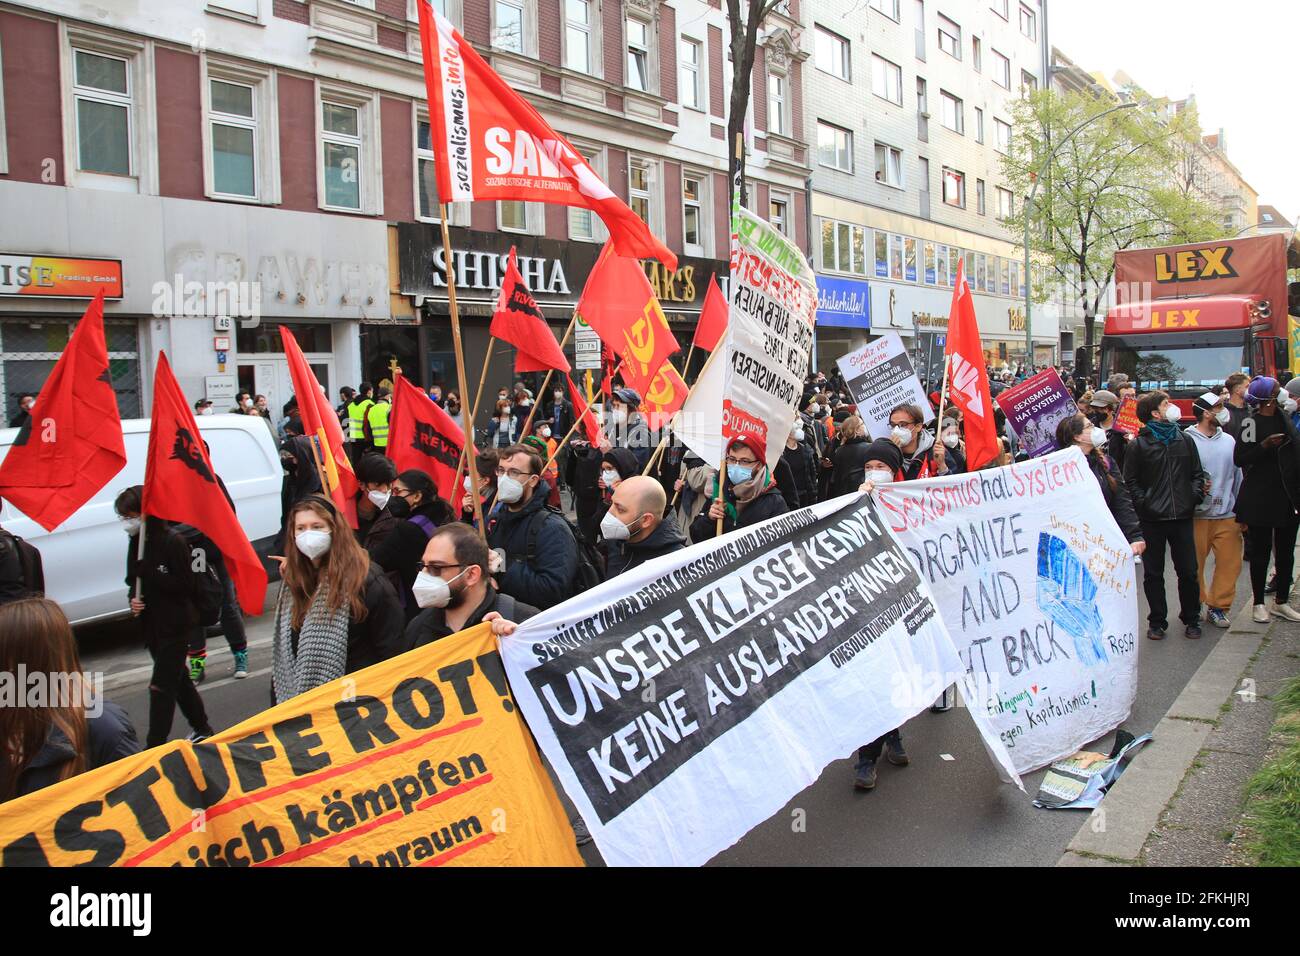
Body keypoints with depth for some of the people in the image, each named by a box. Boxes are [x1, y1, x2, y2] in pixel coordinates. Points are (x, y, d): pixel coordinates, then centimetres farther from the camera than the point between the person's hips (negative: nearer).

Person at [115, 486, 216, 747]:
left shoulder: (173, 541, -17)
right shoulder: (137, 542, 5)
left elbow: (185, 585, -18)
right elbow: (134, 578, 15)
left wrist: (148, 573, -25)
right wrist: (134, 599, -5)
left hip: (176, 625, -8)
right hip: (152, 624, 8)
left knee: (161, 685, -7)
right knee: (178, 678, 18)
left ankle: (155, 745, -2)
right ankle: (202, 729, 32)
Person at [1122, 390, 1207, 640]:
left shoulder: (1185, 440, 9)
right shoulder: (1139, 445, -2)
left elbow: (1197, 473, 14)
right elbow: (1130, 481, -1)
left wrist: (1195, 496, -1)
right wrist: (1143, 503, -13)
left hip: (1182, 516, 3)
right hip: (1152, 519, -3)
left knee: (1188, 571, 8)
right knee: (1153, 573, 6)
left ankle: (1191, 619, 25)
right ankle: (1157, 621, 18)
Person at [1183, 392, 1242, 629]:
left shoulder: (1229, 441, 9)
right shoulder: (1187, 441, -7)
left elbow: (1238, 476, 12)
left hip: (1228, 515, 4)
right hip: (1196, 515, -4)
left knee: (1230, 563, 4)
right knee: (1194, 565, 6)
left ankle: (1217, 606, 18)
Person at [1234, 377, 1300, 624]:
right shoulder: (1252, 423, -9)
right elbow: (1239, 458, -12)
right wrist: (1265, 445, -24)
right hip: (1260, 499, -6)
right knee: (1260, 551, 2)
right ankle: (1259, 603, 12)